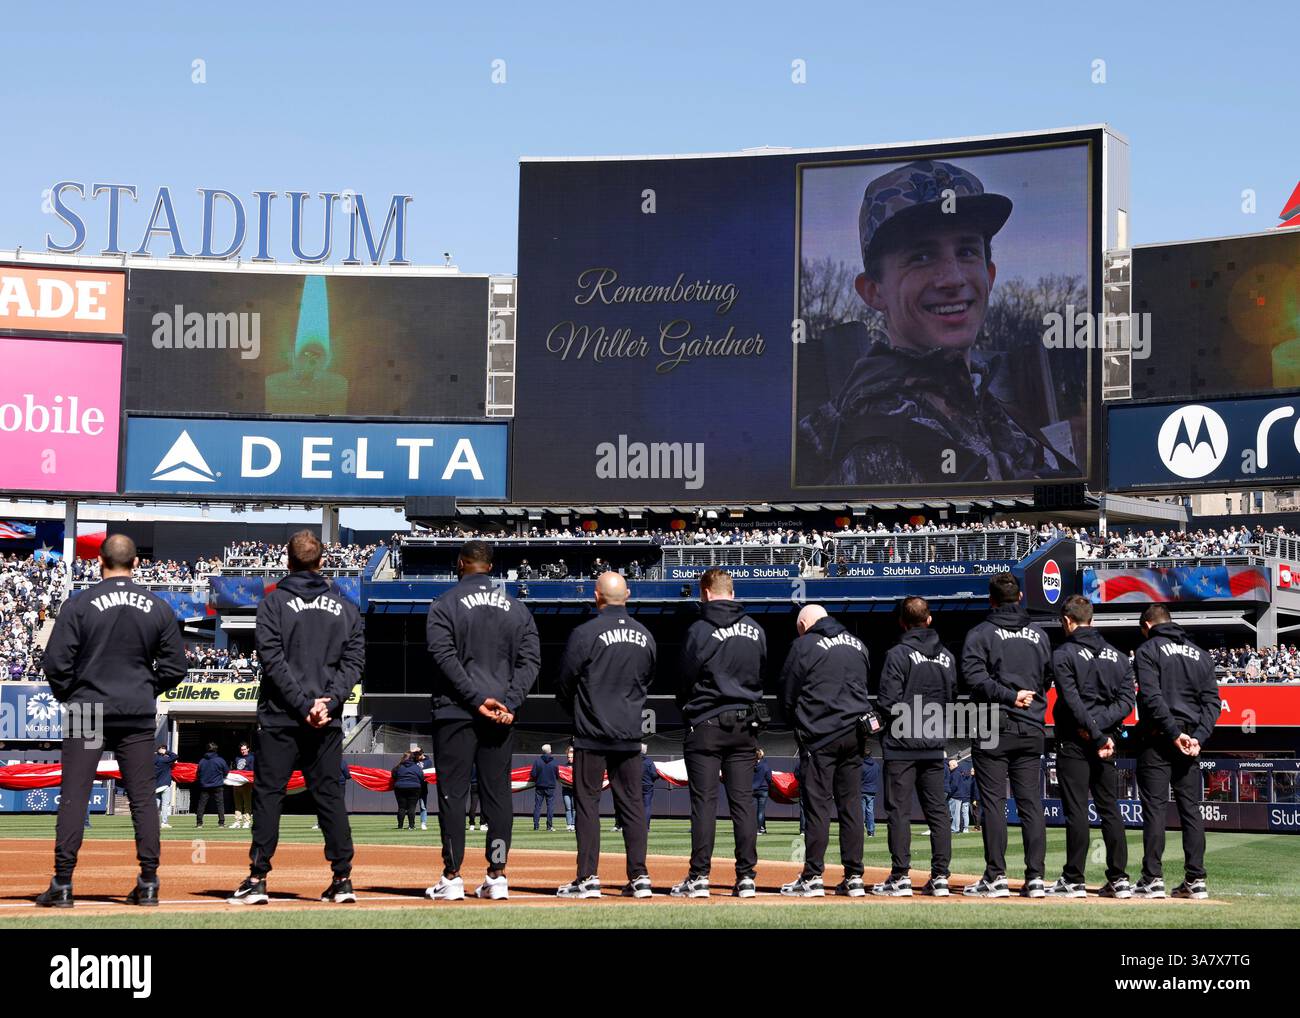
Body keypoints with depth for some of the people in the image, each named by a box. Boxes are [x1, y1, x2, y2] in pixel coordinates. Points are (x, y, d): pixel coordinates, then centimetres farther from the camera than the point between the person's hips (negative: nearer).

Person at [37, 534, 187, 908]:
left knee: (74, 796, 0)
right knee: (143, 797, 7)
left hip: (87, 712, -2)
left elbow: (55, 662, -8)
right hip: (138, 716, 2)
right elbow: (175, 667, 5)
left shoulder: (80, 604, -6)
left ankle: (62, 885, -3)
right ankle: (148, 883, 7)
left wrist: (68, 694, 9)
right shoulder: (159, 608, 4)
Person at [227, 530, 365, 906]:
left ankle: (257, 879, -3)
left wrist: (303, 705, -11)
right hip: (328, 722, 3)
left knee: (268, 794, 1)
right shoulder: (344, 606, 10)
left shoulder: (274, 602, -1)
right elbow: (354, 660, 3)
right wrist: (327, 703, -6)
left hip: (280, 717, -3)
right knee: (330, 796, 7)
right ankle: (342, 879, 3)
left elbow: (273, 660, -10)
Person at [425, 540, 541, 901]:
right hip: (503, 715, 4)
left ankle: (452, 877, -3)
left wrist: (477, 699, -14)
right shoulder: (517, 607, 12)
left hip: (455, 713, -4)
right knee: (498, 792, 7)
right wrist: (509, 703, -5)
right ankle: (497, 877, 5)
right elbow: (531, 659, 4)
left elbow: (445, 657, -12)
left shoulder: (445, 605, -1)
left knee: (452, 792, -1)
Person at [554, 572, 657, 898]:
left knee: (588, 802, 0)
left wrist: (577, 712, 15)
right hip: (630, 734, 5)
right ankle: (639, 877, 6)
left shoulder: (585, 633, -11)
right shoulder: (645, 636, 7)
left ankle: (588, 878, -3)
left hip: (592, 735, -5)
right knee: (632, 803, 8)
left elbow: (564, 685, -4)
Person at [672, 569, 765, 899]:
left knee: (704, 801, -2)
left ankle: (699, 877, -4)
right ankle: (746, 877, 4)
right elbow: (762, 675, 12)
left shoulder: (699, 630, -9)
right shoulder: (756, 630, 6)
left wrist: (687, 711, 14)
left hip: (707, 725, -4)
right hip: (745, 724, 4)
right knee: (743, 801, 5)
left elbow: (687, 680, -3)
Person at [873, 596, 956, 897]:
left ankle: (900, 877, -3)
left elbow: (888, 702, -14)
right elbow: (952, 699, 12)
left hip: (901, 744, -5)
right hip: (935, 745, 5)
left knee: (899, 810, -2)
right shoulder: (947, 656, 8)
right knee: (938, 810, 8)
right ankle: (940, 877, 6)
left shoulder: (899, 654, -11)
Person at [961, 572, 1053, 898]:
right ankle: (1035, 878, 2)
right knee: (1031, 803, 5)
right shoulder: (1039, 635, 12)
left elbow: (974, 676, -15)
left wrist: (1009, 696, -15)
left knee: (993, 801, -2)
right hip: (1032, 730, 4)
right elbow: (1049, 679, 16)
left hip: (994, 728, -4)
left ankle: (996, 877, -5)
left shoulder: (981, 633, -3)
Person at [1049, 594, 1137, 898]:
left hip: (1075, 742, -5)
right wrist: (1101, 725, -6)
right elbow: (1128, 698, 3)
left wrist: (1096, 736, -14)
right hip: (1106, 739, 5)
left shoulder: (1064, 654, -5)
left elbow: (1073, 702, -15)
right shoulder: (1117, 656, 13)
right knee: (1110, 810, 9)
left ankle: (1074, 881, -3)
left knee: (1076, 810, -4)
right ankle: (1119, 879, 7)